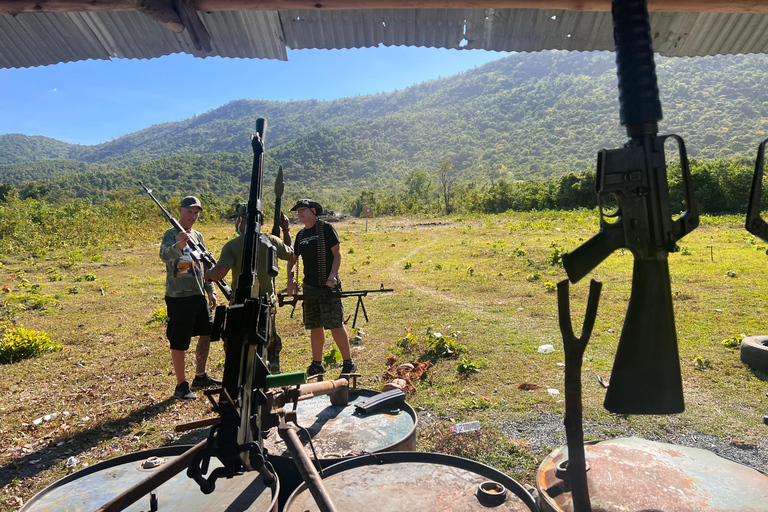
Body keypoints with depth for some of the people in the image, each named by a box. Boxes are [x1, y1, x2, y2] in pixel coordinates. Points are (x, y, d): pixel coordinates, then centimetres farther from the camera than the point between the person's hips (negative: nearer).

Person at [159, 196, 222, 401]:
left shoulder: (197, 235, 12)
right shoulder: (172, 234, -10)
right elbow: (164, 255, -32)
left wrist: (210, 290, 17)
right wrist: (179, 245, -51)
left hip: (198, 294, 8)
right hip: (178, 297, -8)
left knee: (207, 333, 16)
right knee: (180, 343, 0)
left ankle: (200, 376, 32)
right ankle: (181, 386, 13)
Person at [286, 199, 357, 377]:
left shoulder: (326, 228, -4)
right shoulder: (301, 235, 15)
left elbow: (337, 254, -7)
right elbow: (292, 259, 21)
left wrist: (332, 275, -20)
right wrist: (290, 279, 5)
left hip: (329, 286, -7)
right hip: (309, 287, 7)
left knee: (335, 325, -9)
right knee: (315, 327, 12)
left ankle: (349, 363, 3)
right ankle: (317, 364, 24)